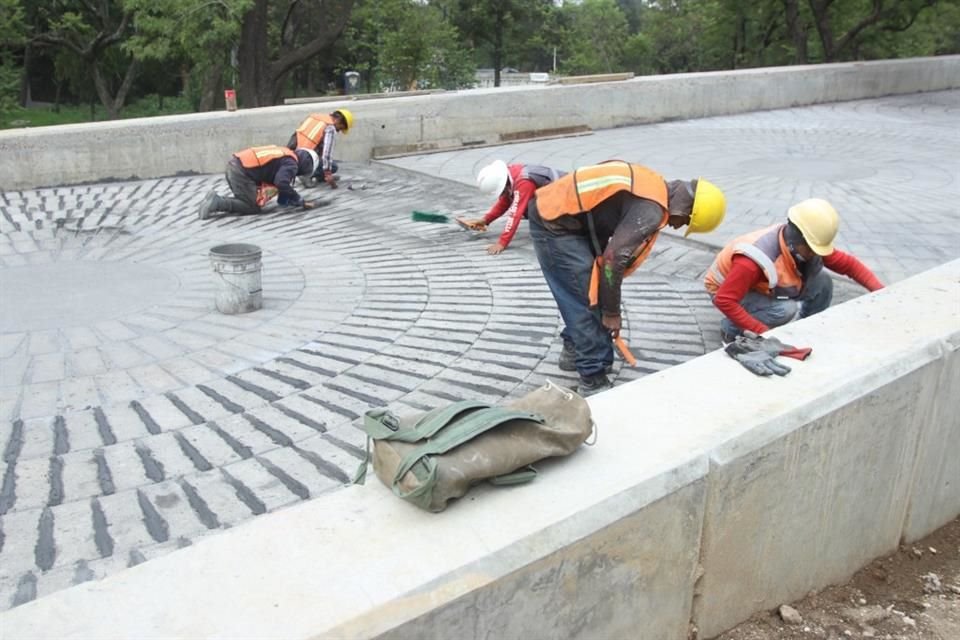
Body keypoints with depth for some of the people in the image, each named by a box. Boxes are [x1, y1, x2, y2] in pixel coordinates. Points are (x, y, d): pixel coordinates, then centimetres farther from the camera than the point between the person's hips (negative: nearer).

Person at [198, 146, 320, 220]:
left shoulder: (284, 155, 23)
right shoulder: (291, 164, -5)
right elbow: (282, 183, -21)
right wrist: (300, 201, -10)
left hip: (233, 164, 9)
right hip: (242, 171, -9)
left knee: (245, 201, 21)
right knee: (253, 208, 1)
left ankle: (215, 200, 5)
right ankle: (217, 203, -12)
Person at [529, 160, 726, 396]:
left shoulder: (653, 187, 12)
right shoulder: (651, 210, -20)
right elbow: (614, 258, -24)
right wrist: (611, 311, -11)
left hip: (553, 212, 10)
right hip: (555, 224, -10)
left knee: (581, 292, 21)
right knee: (588, 299, -5)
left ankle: (574, 350, 37)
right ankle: (594, 380, 2)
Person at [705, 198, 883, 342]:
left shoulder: (801, 244, -15)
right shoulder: (757, 259, -38)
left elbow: (848, 263, -6)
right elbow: (723, 300, -39)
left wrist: (880, 291, -17)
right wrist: (762, 331, -36)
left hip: (766, 287, 7)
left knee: (822, 281, -11)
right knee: (785, 310, -33)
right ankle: (731, 329, -11)